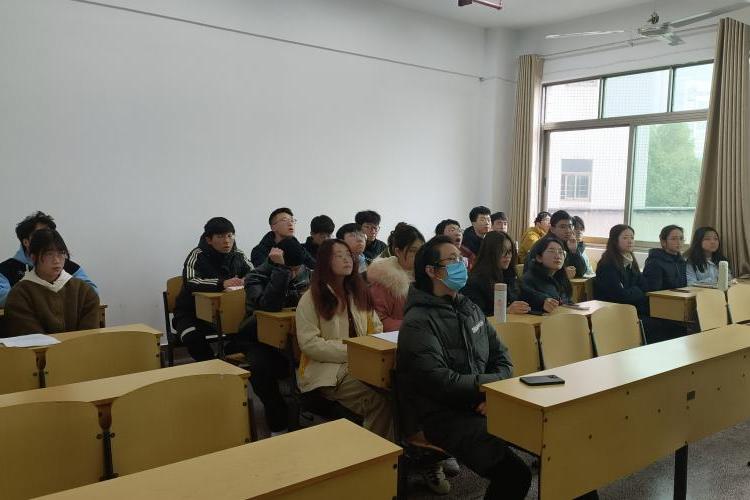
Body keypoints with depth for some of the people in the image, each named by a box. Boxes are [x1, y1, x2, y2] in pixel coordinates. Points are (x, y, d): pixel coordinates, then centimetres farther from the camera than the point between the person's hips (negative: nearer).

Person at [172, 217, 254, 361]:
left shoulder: (238, 255, -2)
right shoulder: (197, 255, -17)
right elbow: (189, 282, -33)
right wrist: (221, 284, -48)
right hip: (192, 312, -4)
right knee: (192, 336, -34)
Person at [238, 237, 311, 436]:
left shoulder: (307, 275, 2)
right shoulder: (256, 277, -11)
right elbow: (269, 305, -30)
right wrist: (280, 269, -31)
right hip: (262, 339, -3)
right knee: (261, 366, -33)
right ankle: (278, 424, -15)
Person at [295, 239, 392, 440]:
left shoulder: (358, 292, 18)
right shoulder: (311, 299, -2)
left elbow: (376, 328, 19)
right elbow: (309, 344, -10)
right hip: (327, 371, -5)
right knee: (379, 400, -30)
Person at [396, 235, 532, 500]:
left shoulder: (470, 309, 15)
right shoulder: (418, 321, -9)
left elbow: (502, 357, 14)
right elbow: (438, 381, -18)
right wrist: (494, 383, -11)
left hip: (485, 405, 7)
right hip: (445, 415, -7)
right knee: (513, 473, -24)